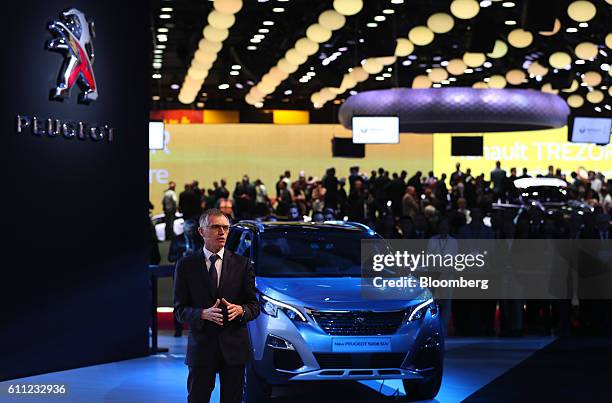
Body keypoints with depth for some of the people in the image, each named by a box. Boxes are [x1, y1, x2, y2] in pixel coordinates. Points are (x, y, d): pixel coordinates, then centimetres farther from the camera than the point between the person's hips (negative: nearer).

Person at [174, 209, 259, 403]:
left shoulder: (242, 264, 5)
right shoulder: (186, 265, 2)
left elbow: (254, 306, 6)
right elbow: (180, 310, -1)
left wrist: (240, 310, -17)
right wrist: (204, 314, -20)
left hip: (234, 348, 1)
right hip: (201, 348, -1)